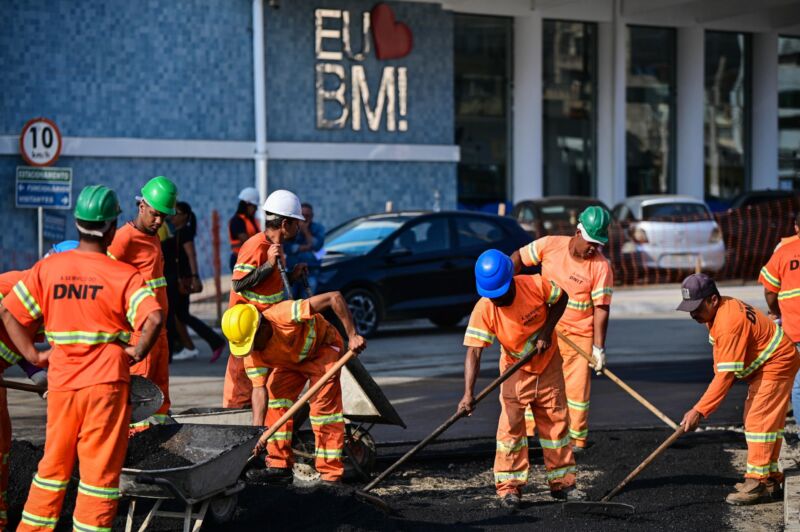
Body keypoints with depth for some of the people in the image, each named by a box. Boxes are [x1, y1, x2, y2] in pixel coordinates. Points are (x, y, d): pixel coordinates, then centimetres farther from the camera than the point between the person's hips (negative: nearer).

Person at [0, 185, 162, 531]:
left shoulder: (47, 268, 2)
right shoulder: (124, 275, -9)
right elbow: (153, 319, -23)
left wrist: (33, 355, 6)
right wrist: (137, 353, -7)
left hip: (61, 382, 4)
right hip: (106, 383, -4)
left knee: (54, 464, 18)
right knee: (101, 470, 4)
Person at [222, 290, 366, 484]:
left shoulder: (285, 315, -41)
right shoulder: (251, 353, -21)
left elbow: (335, 298, -40)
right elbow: (259, 388, -22)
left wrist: (352, 335, -39)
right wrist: (257, 430, -33)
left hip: (322, 348, -6)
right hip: (290, 361, 6)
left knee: (323, 405, -16)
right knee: (275, 397, -6)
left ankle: (331, 473, -13)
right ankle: (280, 466, 2)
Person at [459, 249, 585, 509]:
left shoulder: (536, 285, -25)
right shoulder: (483, 309, -28)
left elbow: (560, 299, -3)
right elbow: (473, 352, -31)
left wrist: (546, 331, -17)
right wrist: (468, 393, -41)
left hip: (548, 364, 2)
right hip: (516, 370, -2)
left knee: (556, 421, 7)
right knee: (511, 425, -11)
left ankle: (562, 483, 19)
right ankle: (509, 487, -2)